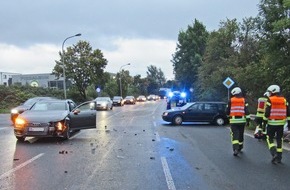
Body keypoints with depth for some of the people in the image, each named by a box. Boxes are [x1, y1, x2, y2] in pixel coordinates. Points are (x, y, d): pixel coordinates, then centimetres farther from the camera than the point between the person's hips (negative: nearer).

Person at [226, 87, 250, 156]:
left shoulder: (230, 101, 0)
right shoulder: (244, 100, 3)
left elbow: (227, 111, 4)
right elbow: (247, 111, -6)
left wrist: (229, 115, 25)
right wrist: (248, 120, -3)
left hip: (233, 120, -2)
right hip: (242, 120, 2)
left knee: (235, 135, -3)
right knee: (241, 134, 17)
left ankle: (236, 149, -19)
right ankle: (240, 148, 32)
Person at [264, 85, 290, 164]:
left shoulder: (270, 100, -8)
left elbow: (267, 112, -11)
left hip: (272, 123, -4)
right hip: (281, 123, 4)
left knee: (270, 139, 7)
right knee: (279, 140, 10)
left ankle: (274, 154, -12)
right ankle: (279, 158, 13)